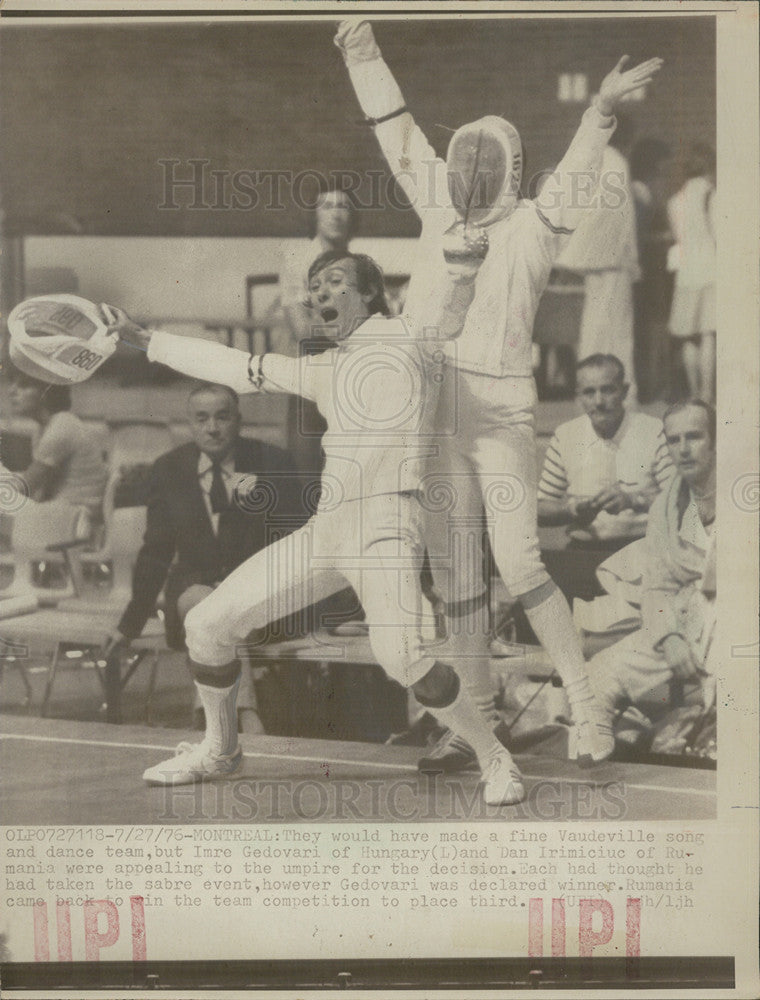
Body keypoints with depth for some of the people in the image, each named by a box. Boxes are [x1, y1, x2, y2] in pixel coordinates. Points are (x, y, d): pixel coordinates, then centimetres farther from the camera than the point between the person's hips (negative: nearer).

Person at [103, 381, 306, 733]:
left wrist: (265, 503, -22)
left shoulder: (272, 463, -2)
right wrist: (130, 625, 11)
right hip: (193, 584, 1)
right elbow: (156, 552, 11)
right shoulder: (168, 470, 4)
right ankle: (249, 719, -44)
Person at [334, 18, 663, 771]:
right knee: (453, 574, 8)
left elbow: (572, 183, -21)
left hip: (499, 416, -6)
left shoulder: (529, 229, -2)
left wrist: (601, 110, -37)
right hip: (432, 416, 6)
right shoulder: (443, 213, 12)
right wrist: (366, 57, 20)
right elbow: (402, 141, 20)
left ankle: (585, 707, 3)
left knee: (518, 567, -12)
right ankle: (478, 720, 18)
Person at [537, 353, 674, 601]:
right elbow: (540, 509, 14)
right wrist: (572, 510, -7)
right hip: (583, 551, 2)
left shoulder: (654, 432, 3)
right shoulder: (565, 436, 12)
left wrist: (633, 500, -20)